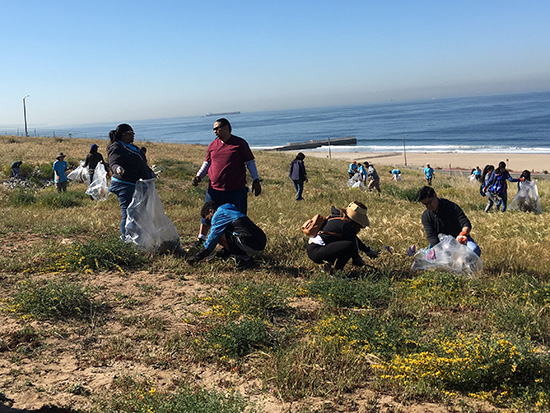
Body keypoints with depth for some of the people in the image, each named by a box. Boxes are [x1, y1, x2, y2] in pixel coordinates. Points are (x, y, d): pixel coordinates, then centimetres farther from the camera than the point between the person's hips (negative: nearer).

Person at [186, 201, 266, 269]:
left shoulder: (218, 215, 1)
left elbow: (212, 239, 1)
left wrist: (196, 257, 10)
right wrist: (223, 253, 42)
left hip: (251, 246, -10)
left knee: (218, 235, -4)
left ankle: (245, 258, -5)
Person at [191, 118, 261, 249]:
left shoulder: (240, 143, -1)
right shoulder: (213, 145, 10)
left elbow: (250, 162, 1)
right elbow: (207, 163, 18)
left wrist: (256, 180, -5)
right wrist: (198, 177, 4)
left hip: (236, 190, -3)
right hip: (214, 189, 4)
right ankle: (201, 240, 26)